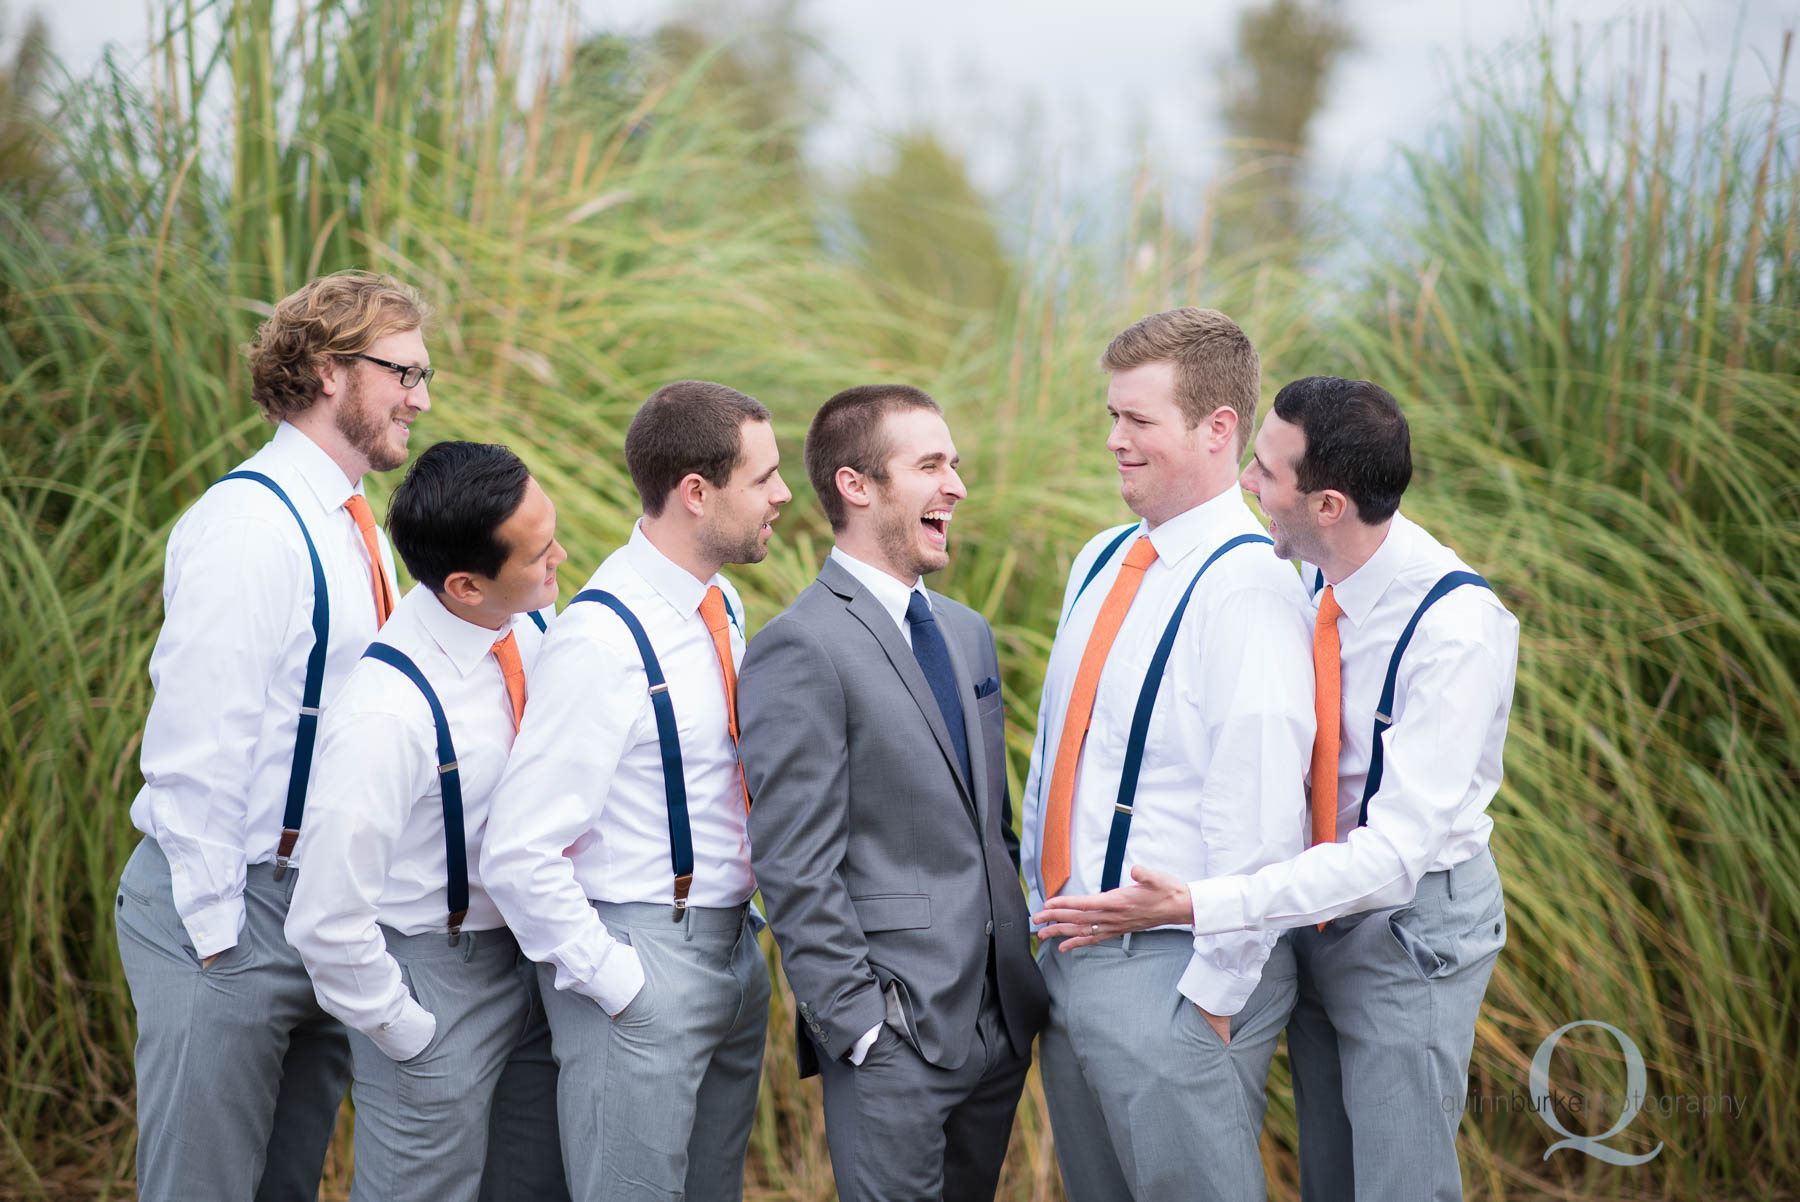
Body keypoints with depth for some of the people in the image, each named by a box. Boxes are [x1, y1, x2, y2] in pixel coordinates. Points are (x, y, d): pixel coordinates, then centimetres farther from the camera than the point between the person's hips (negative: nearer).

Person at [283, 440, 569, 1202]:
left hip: (535, 959, 7)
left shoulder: (532, 624, -7)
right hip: (437, 978, -7)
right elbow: (326, 925, -27)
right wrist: (408, 1033, -14)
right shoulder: (387, 713, -30)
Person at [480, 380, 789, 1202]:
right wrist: (615, 984, -17)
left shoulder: (721, 604, 6)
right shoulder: (603, 638, -21)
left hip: (733, 946, 9)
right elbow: (518, 855, -23)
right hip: (641, 959, -8)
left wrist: (745, 929, 10)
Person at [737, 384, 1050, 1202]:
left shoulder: (967, 633, 15)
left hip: (1002, 1017, 8)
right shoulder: (800, 651, -12)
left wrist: (1025, 967, 14)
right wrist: (861, 1027, -16)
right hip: (896, 1032, -7)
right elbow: (796, 872, -15)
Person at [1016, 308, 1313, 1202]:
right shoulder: (1102, 561, 11)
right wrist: (1042, 912, 16)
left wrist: (1215, 997, -19)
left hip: (1171, 969, -9)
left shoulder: (1247, 588, -17)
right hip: (1070, 954, 9)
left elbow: (1259, 816, -21)